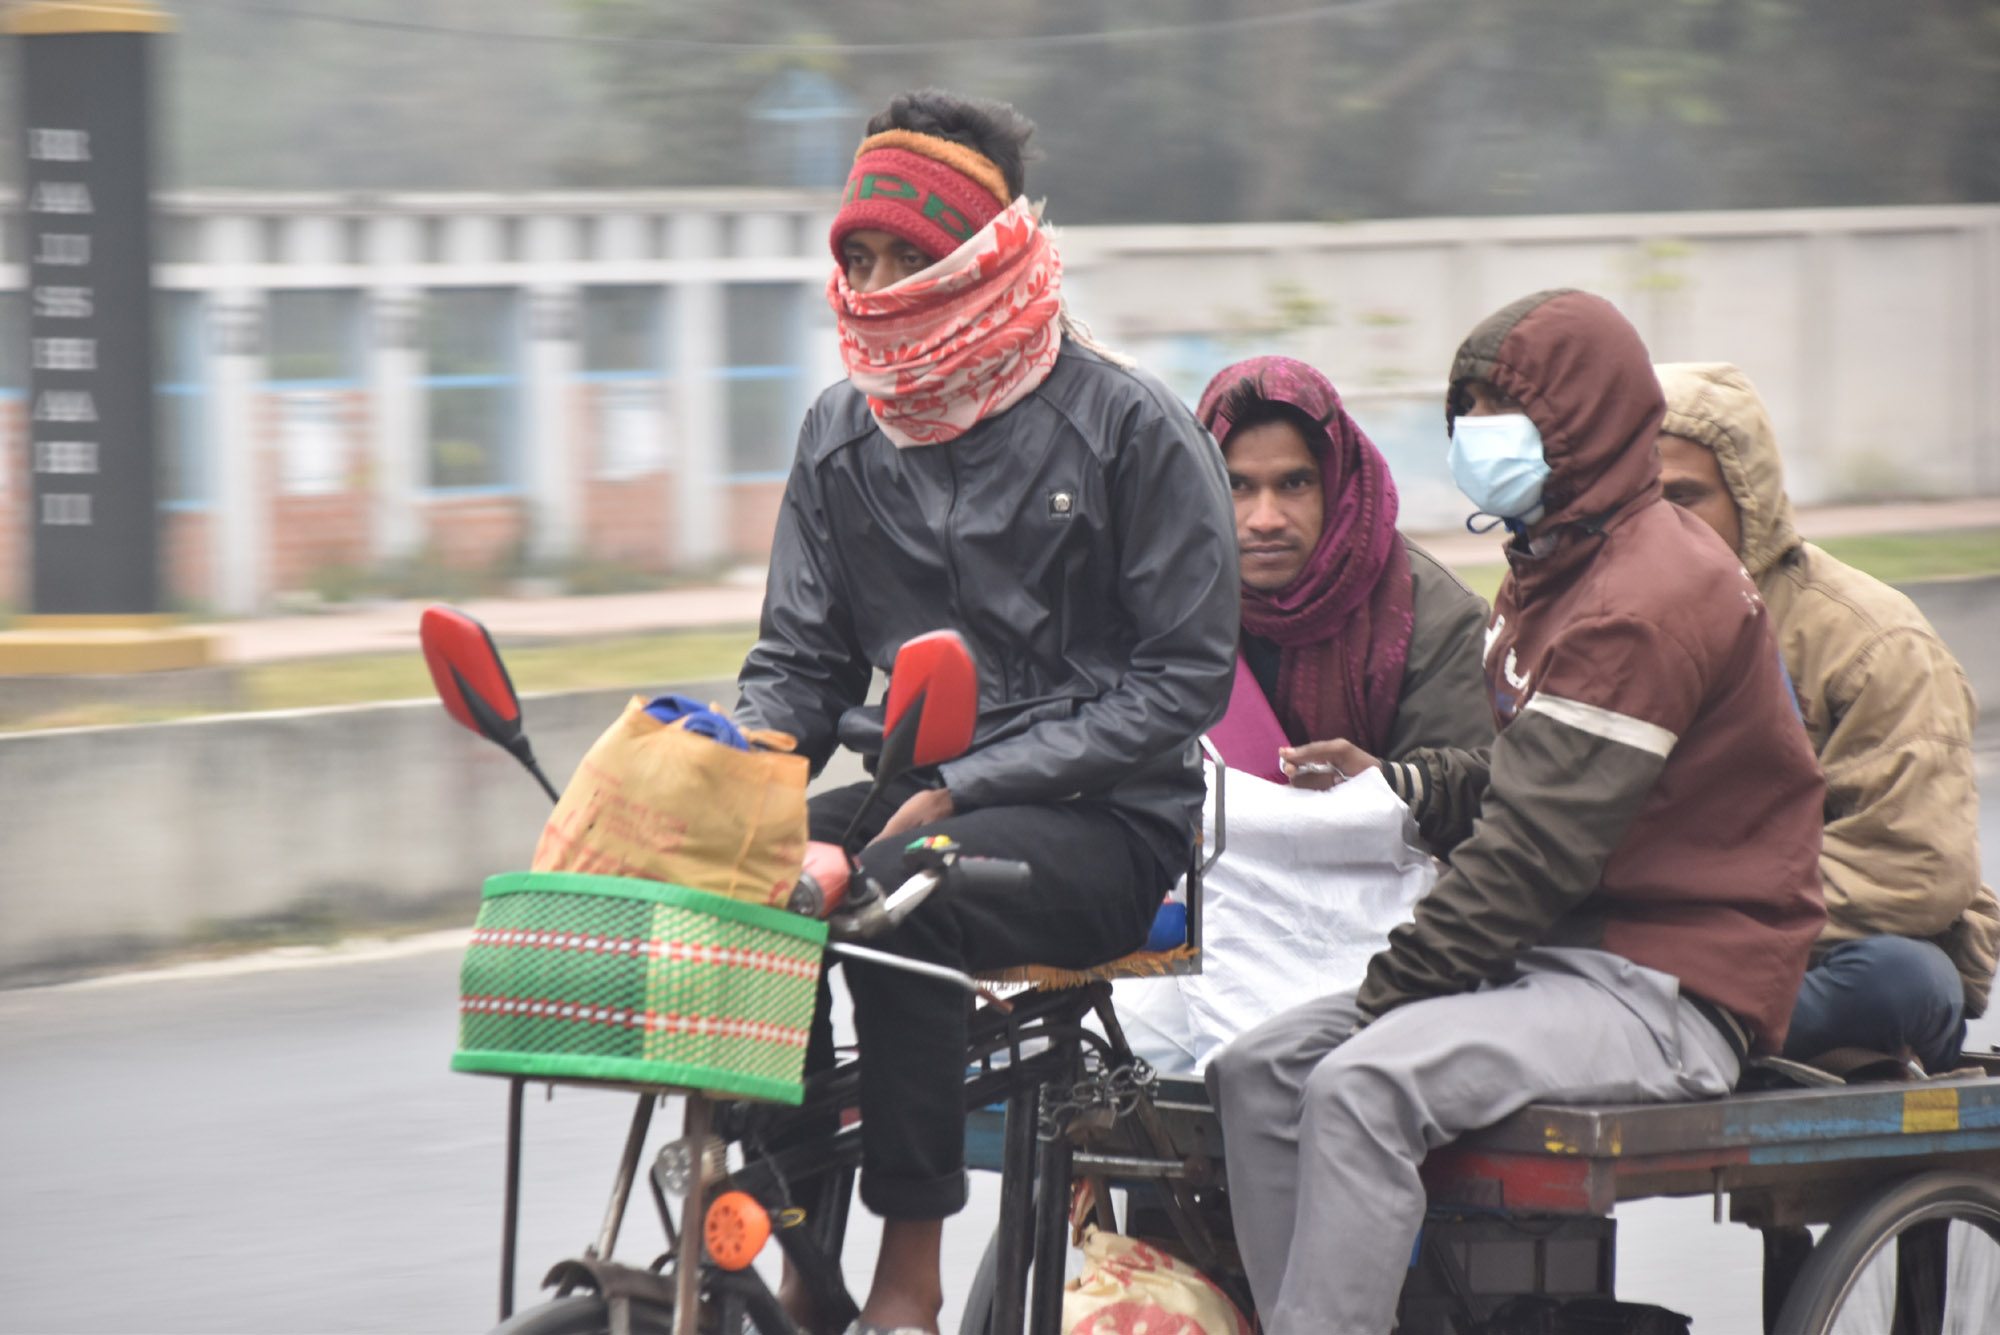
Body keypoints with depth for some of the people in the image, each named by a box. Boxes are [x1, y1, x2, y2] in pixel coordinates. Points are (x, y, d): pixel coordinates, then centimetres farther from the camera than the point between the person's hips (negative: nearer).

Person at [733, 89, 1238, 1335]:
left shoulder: (1133, 429, -6)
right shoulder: (844, 434, 11)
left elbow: (1185, 677, -8)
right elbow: (802, 660, 15)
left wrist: (965, 789, -17)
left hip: (1105, 823, -5)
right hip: (913, 792, 5)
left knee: (900, 896, -35)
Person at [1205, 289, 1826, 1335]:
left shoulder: (1649, 600, -15)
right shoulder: (1558, 568, 18)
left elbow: (1538, 846, -20)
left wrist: (1385, 996, -17)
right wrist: (1386, 786, 3)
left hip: (1664, 992, -10)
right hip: (1558, 962, 10)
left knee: (1364, 1085, -30)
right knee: (1259, 1071, -6)